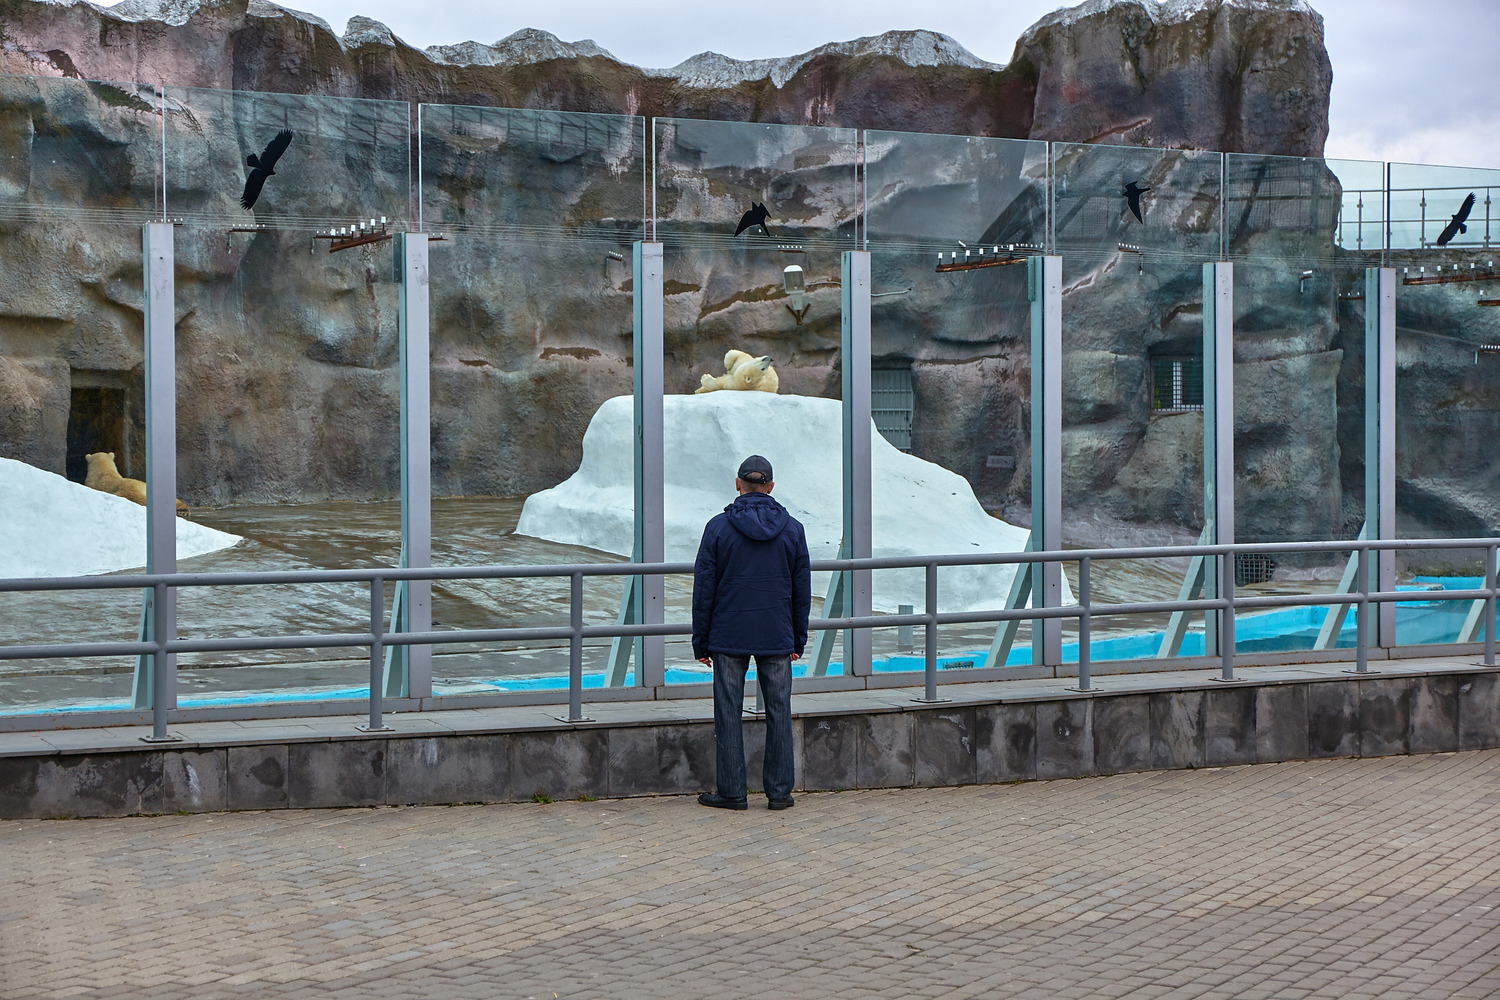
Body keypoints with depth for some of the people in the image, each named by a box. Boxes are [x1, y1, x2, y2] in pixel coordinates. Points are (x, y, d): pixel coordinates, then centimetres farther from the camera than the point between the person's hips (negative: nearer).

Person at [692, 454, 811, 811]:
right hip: (777, 636, 2)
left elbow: (704, 588, -2)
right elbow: (802, 590, 7)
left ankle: (732, 792, 7)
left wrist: (700, 641, 4)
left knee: (728, 713, 4)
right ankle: (779, 791, 9)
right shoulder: (792, 528, 3)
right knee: (779, 712, 7)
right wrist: (798, 639, 15)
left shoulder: (719, 527, -4)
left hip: (729, 635, -2)